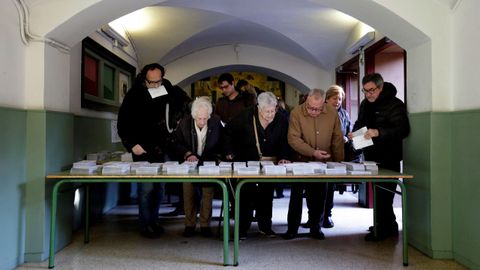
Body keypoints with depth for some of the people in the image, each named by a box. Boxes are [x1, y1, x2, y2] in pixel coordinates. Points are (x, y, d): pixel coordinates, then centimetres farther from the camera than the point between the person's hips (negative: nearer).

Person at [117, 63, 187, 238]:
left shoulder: (168, 89, 2)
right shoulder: (135, 95, -9)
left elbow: (180, 103, 22)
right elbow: (123, 123, -7)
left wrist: (172, 124, 11)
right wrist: (132, 144, -14)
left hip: (162, 149, 5)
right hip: (143, 151, -4)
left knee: (159, 187, 10)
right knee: (146, 187, -5)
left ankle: (153, 221, 24)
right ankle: (145, 224, 9)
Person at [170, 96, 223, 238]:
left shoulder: (216, 122, -10)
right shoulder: (184, 123, -11)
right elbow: (176, 143, -4)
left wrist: (218, 155, -5)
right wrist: (188, 154, -19)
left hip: (209, 162, 0)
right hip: (189, 162, 0)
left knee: (208, 193, -7)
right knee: (188, 192, -6)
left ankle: (205, 224, 6)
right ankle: (189, 224, 7)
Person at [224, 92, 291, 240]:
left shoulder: (281, 121, -8)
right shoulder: (245, 117, -13)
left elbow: (285, 141, 2)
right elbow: (228, 131, -1)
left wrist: (284, 157, -14)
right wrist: (229, 151, -2)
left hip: (270, 164, 2)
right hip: (246, 161, -2)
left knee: (267, 194, 7)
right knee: (246, 194, -3)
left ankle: (265, 226, 21)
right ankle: (242, 227, 8)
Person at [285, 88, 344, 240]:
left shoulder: (332, 113, -6)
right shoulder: (296, 113, -14)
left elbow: (337, 139, 1)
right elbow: (293, 139, -19)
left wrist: (338, 163, 2)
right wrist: (313, 152, -27)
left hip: (323, 163, 2)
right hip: (301, 161, -2)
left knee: (319, 196, 7)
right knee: (296, 195, 4)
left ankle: (316, 228, 22)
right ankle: (292, 229, 16)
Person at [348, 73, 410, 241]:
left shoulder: (395, 104, -13)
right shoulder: (365, 104, 11)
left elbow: (403, 129, -22)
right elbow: (360, 123, 23)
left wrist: (379, 132, -34)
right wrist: (354, 133, 2)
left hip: (388, 159, -8)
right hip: (372, 156, 8)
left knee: (384, 194, -5)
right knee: (378, 192, 15)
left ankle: (384, 229, 7)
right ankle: (389, 227, 28)